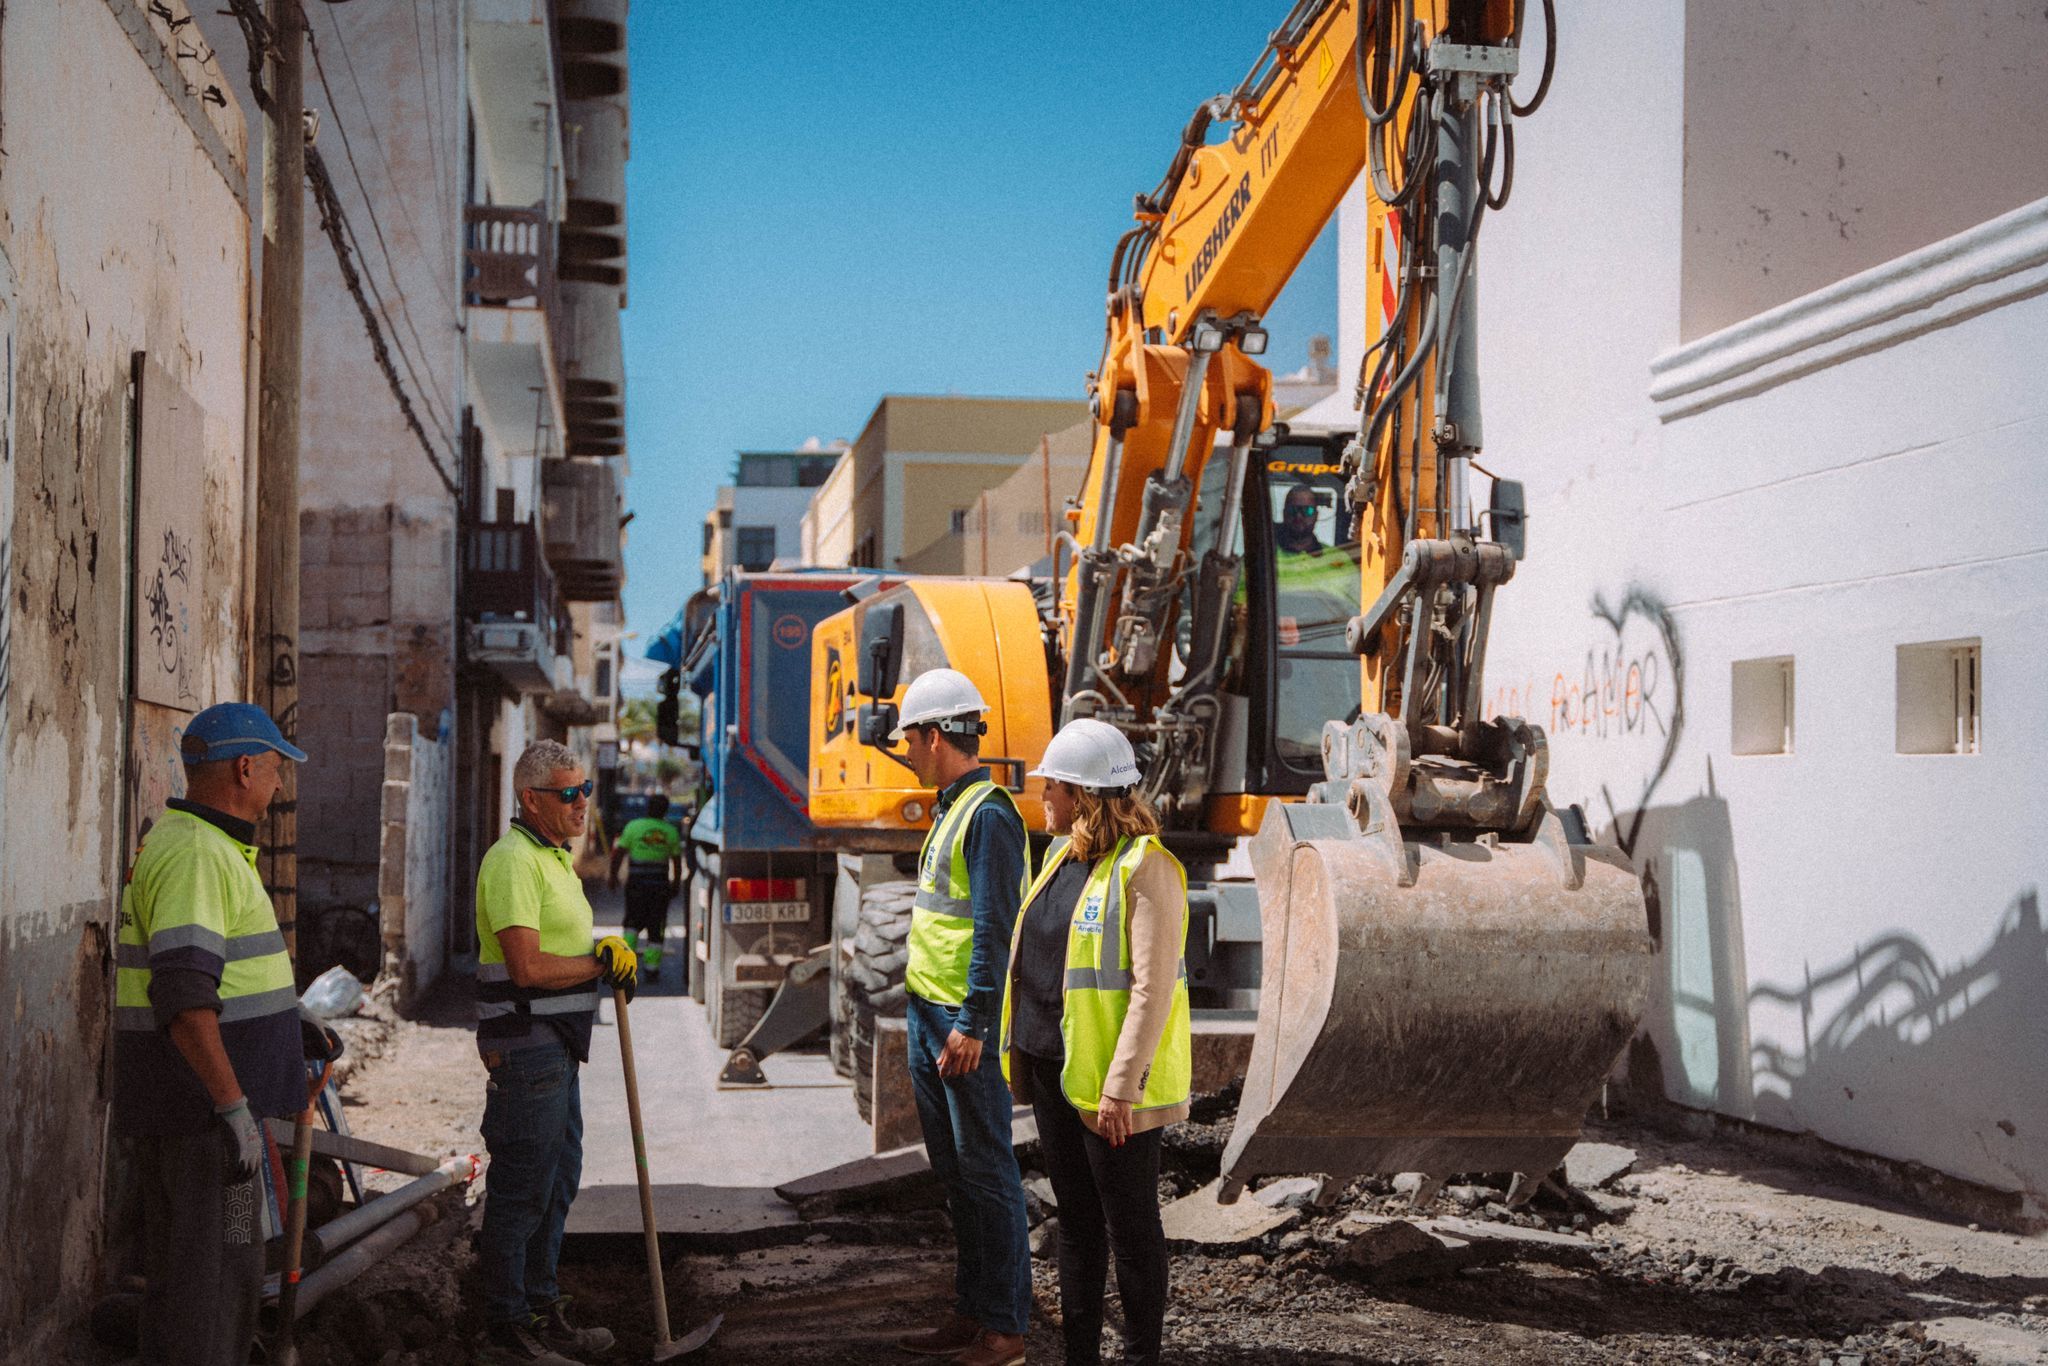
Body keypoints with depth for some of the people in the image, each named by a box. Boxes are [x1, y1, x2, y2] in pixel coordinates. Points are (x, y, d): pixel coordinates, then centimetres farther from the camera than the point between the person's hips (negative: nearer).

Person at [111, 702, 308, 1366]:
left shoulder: (174, 841, 16)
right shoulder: (198, 855, -18)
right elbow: (184, 994, -27)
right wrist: (234, 1107, -26)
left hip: (171, 1110, 11)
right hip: (201, 1109, -11)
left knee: (177, 1273, 16)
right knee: (218, 1279, -6)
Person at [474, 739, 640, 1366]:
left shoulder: (558, 857, 16)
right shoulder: (513, 861, -16)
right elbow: (528, 967, -24)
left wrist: (609, 956, 5)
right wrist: (602, 965, -12)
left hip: (558, 1046, 10)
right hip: (525, 1048, -10)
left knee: (557, 1184, 18)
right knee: (520, 1191, -4)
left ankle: (542, 1311, 29)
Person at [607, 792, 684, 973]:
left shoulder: (634, 826, -2)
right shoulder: (671, 831, 4)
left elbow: (619, 853, -4)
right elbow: (677, 862, 7)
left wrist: (613, 877, 4)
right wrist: (675, 885, 17)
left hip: (636, 882, -1)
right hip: (660, 884, 1)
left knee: (633, 921, 14)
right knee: (656, 927, 7)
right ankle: (652, 964, 5)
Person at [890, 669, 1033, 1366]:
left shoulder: (988, 812, -15)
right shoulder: (951, 808, 16)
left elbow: (994, 928, -21)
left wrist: (972, 1023, -23)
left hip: (965, 1023, -10)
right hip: (928, 1016, 10)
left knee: (986, 1170, -4)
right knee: (954, 1170, 14)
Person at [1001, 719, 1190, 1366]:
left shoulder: (1145, 869, -16)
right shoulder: (1064, 856, 11)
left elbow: (1153, 989, -21)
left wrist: (1121, 1086, -24)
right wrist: (1020, 1049, 16)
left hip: (1110, 1079, -8)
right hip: (1051, 1068, 9)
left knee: (1130, 1226, 3)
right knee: (1075, 1219, 16)